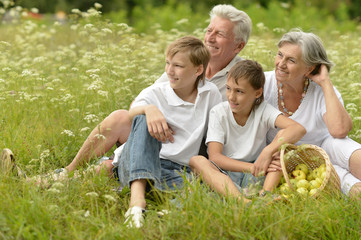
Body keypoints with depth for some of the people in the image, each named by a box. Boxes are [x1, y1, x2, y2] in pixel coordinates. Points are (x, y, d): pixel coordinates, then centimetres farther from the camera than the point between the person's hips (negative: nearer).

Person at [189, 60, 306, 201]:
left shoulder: (263, 110, -5)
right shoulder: (218, 113, -4)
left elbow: (299, 129, -21)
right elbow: (214, 156, -15)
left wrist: (268, 151, -36)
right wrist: (252, 167, -28)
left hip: (255, 175, 0)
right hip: (225, 176, 0)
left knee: (283, 134, -17)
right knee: (196, 160, -29)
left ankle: (265, 194, -39)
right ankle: (241, 200, -53)